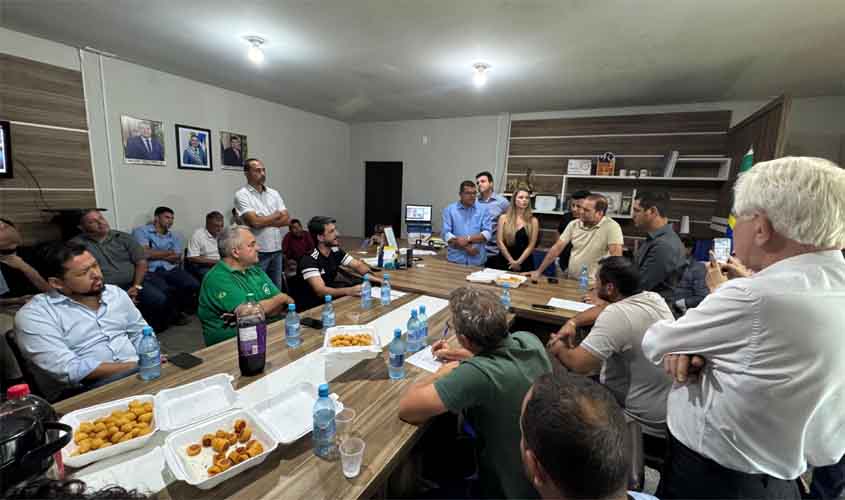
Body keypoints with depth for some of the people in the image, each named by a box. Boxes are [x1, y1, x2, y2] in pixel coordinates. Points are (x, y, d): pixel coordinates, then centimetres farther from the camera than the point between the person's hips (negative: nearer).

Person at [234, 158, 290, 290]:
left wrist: (264, 221, -10)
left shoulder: (274, 193, 11)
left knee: (277, 289, 13)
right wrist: (277, 215, -3)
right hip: (257, 252, -5)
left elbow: (286, 219, 2)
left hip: (276, 249, 5)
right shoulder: (242, 194, -5)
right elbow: (254, 221, -17)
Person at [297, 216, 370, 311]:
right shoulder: (309, 260, -22)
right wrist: (349, 291, -47)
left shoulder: (336, 251, -2)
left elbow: (358, 265, 3)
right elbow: (320, 291, -32)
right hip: (312, 307, -7)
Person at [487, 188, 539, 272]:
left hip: (524, 263, 0)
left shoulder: (533, 221, 4)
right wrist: (511, 261, -8)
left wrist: (518, 262, -11)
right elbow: (499, 242, -3)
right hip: (504, 261, 0)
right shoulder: (504, 218, 3)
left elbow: (531, 245, -2)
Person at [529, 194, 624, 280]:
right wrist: (539, 271, 1)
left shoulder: (612, 227, -10)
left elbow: (616, 255, -15)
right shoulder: (573, 224, 4)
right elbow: (557, 248, 4)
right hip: (570, 280, 3)